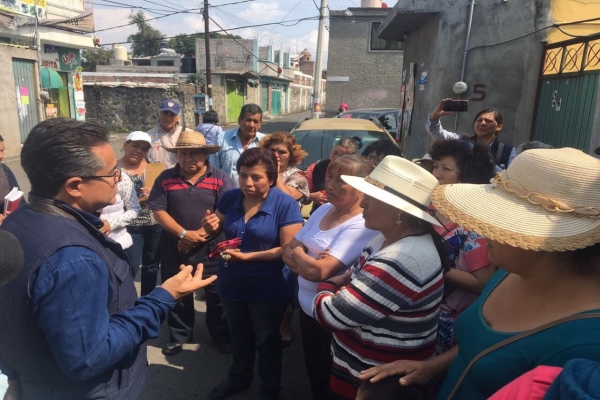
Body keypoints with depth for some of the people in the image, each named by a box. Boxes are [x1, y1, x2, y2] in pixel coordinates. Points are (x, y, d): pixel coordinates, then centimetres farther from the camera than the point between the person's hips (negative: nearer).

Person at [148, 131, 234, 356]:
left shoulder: (220, 179, -6)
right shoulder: (165, 178, 0)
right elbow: (158, 211, -5)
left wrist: (200, 234, -16)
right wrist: (184, 234, -17)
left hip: (210, 246, -2)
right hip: (174, 245, 2)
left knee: (216, 293, 9)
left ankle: (221, 336, 29)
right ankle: (179, 336, 35)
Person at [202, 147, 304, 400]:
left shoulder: (285, 204, -21)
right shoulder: (230, 198, -5)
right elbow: (219, 229, 9)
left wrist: (248, 256, -30)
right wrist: (211, 228, -15)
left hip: (268, 289, -5)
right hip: (232, 284, 5)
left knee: (266, 341, 18)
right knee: (239, 337, 26)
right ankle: (239, 379, 52)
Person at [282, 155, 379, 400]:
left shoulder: (361, 225, -23)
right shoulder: (323, 210, 2)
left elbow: (319, 271, -30)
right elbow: (287, 252, 3)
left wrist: (298, 253, -10)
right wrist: (307, 263, -18)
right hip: (307, 308, 7)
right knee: (313, 373, 27)